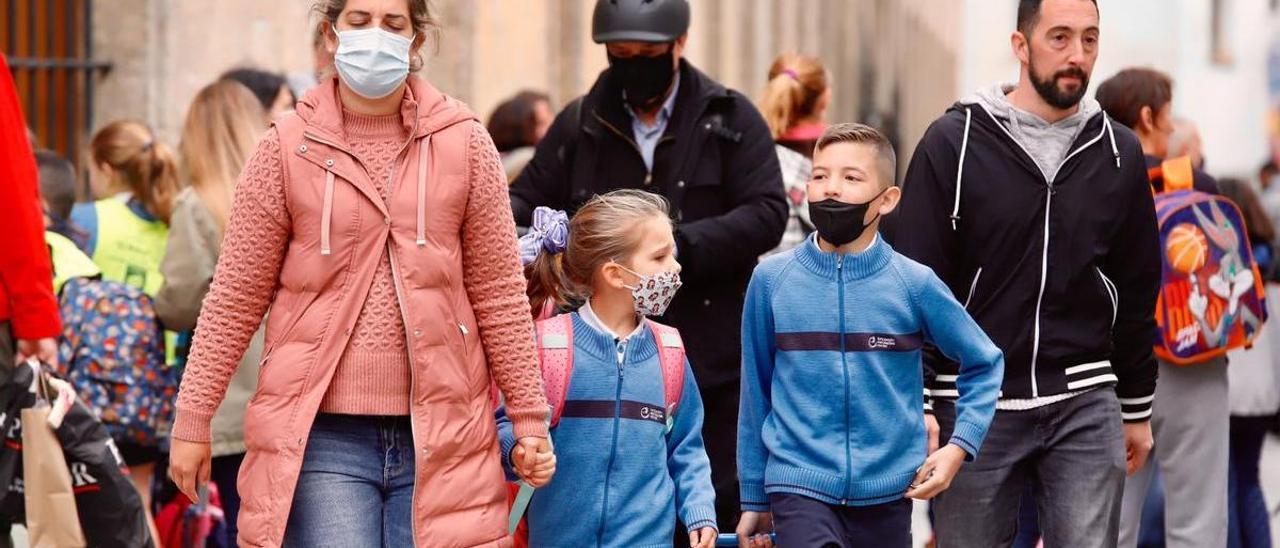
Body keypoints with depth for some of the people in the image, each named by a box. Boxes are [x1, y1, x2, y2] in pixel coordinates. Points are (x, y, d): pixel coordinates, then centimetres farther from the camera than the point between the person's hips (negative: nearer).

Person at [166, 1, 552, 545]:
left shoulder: (464, 143, 5)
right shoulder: (286, 148, 2)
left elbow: (498, 294, 8)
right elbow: (235, 297, 4)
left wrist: (528, 417, 6)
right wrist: (193, 419, 3)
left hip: (440, 434, 1)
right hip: (322, 437, -1)